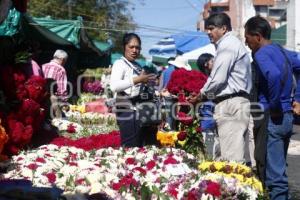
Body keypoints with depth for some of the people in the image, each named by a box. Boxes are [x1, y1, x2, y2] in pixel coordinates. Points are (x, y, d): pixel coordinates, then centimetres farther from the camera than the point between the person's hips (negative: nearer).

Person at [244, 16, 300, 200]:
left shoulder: (261, 55, -13)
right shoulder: (283, 52, 13)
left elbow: (274, 75, -33)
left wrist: (274, 105, -21)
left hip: (273, 117, -9)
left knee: (274, 174, -2)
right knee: (279, 169, 17)